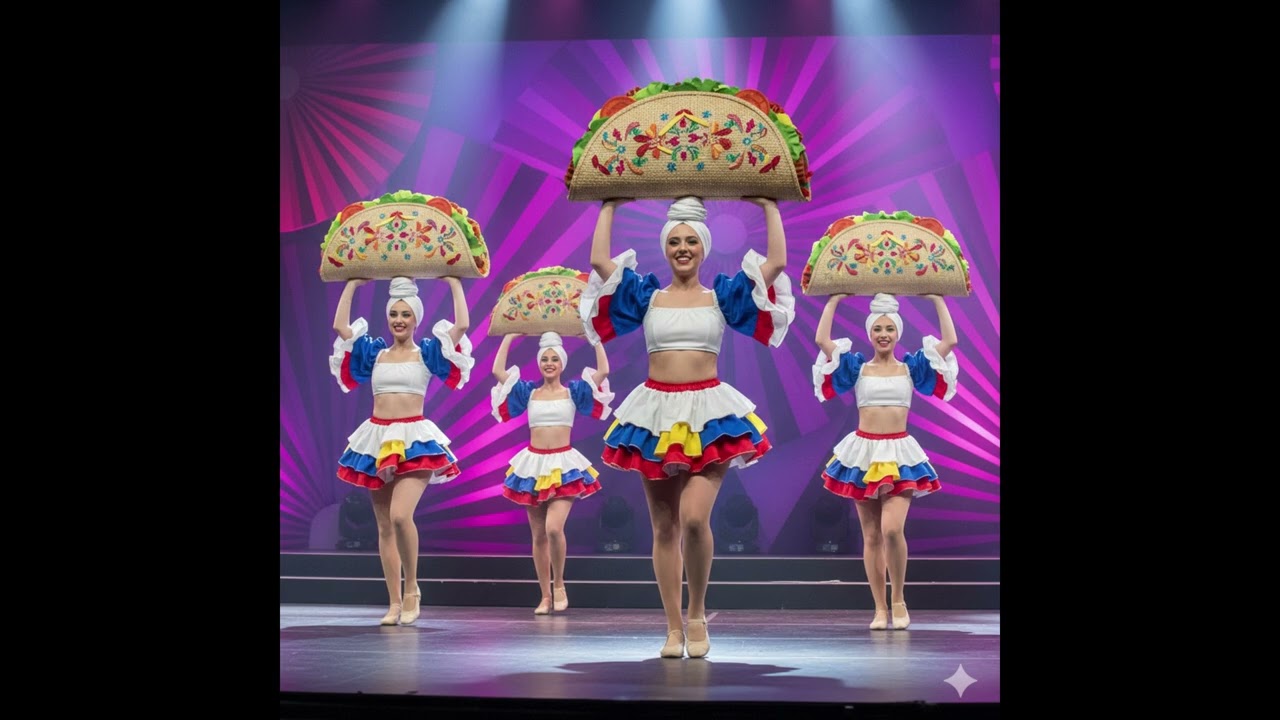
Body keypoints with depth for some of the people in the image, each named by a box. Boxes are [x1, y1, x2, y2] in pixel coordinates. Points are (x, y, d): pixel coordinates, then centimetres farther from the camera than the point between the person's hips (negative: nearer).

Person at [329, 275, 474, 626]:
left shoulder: (426, 353, 3)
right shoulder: (374, 352, 12)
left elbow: (462, 325, -7)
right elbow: (340, 325, 10)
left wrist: (455, 284, 3)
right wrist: (352, 284, 17)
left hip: (414, 440, -4)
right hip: (377, 440, 4)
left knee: (400, 515, -23)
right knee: (384, 525, 4)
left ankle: (412, 589, -5)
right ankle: (395, 603, 9)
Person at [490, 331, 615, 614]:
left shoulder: (573, 391, 4)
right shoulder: (528, 392, 9)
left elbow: (603, 371, -5)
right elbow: (498, 371, 3)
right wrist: (509, 336, 4)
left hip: (564, 465, -3)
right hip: (533, 464, 3)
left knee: (554, 528, -20)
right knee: (538, 535, 5)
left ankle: (559, 584, 2)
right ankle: (546, 596, 13)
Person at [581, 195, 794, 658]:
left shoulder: (722, 295, 7)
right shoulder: (646, 296, 9)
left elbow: (777, 262, 0)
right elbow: (599, 260, 0)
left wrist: (769, 207, 6)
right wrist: (610, 207, 8)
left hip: (710, 415, -2)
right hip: (656, 414, 2)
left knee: (695, 518, -18)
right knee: (664, 528, 5)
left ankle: (697, 614, 3)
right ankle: (674, 628, 13)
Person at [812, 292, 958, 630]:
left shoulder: (911, 367, 7)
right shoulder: (857, 368, 6)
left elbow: (950, 340, 0)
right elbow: (822, 340, -3)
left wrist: (938, 299, 4)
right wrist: (834, 300, 1)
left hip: (900, 454, -1)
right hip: (863, 452, 1)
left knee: (892, 529, -17)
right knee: (871, 536, 3)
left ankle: (899, 600, 2)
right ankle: (880, 608, 11)